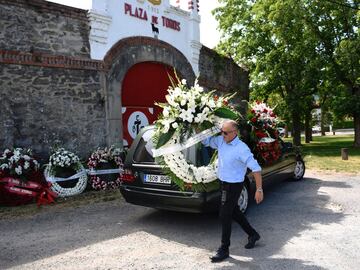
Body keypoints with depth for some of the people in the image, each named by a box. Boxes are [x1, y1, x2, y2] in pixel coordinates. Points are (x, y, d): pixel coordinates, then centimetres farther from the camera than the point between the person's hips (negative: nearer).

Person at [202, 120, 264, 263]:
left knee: (225, 216, -1)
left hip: (233, 185, -8)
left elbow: (256, 168, -22)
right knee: (234, 212, 22)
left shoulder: (241, 149, -23)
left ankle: (224, 250, 15)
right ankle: (253, 234, 43)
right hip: (224, 183, 8)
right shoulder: (221, 141, -2)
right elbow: (206, 141, 10)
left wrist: (259, 189, -23)